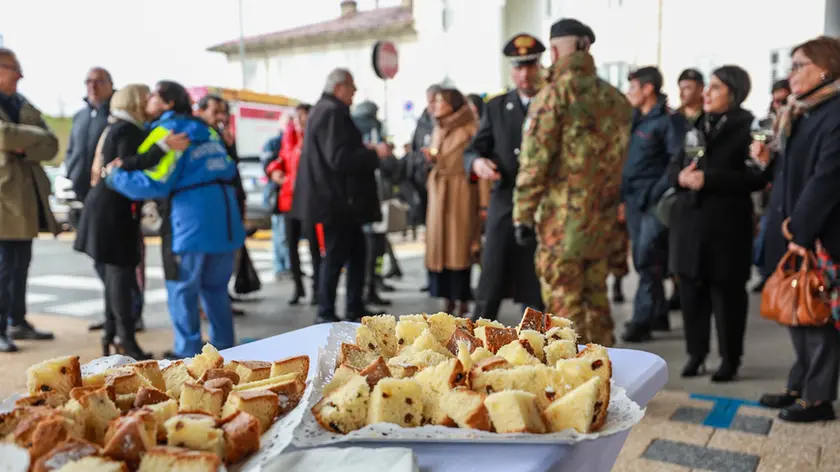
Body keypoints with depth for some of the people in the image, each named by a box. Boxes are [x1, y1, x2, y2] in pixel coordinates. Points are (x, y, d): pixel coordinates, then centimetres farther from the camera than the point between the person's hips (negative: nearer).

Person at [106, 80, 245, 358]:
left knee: (182, 288, 7)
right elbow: (229, 170, 23)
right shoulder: (206, 130, 20)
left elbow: (154, 184, -12)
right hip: (226, 215, 7)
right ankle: (224, 346, 22)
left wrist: (115, 177, 0)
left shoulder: (165, 132, -3)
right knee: (215, 285, 18)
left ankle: (188, 352, 12)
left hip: (192, 218, -7)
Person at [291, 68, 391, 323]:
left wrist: (366, 151, 16)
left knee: (356, 251, 14)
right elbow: (339, 158, -25)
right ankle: (326, 314, 9)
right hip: (336, 199, -11)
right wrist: (374, 153, -18)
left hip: (339, 198, 11)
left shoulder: (326, 110, 17)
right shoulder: (332, 112, -17)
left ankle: (355, 308, 21)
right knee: (336, 256, -2)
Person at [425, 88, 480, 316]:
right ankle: (447, 297, 12)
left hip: (460, 191, -7)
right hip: (438, 192, 7)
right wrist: (431, 158, -1)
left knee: (460, 244, -5)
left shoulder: (469, 128, -6)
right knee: (440, 242, 5)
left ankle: (463, 298, 3)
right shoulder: (438, 130, 17)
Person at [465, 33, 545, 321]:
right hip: (504, 208, 1)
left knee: (537, 291, 6)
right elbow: (473, 150, 7)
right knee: (490, 289, -1)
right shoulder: (497, 107, 11)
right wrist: (477, 162, -14)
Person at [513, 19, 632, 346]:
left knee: (564, 304, 2)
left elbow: (534, 160, -13)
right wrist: (608, 206, 19)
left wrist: (523, 214, -8)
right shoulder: (616, 99, 10)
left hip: (564, 218, -6)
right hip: (602, 217, 7)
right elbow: (617, 158, 13)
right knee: (595, 298, 17)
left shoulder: (555, 93, -9)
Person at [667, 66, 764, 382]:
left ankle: (730, 359, 16)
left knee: (726, 292, 4)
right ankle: (696, 353, 22)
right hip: (690, 220, 5)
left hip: (726, 223, -5)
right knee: (691, 290, 9)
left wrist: (708, 179, -19)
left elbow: (757, 176, -14)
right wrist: (681, 175, -9)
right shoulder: (695, 125, 15)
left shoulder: (747, 127, -4)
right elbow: (673, 166, 14)